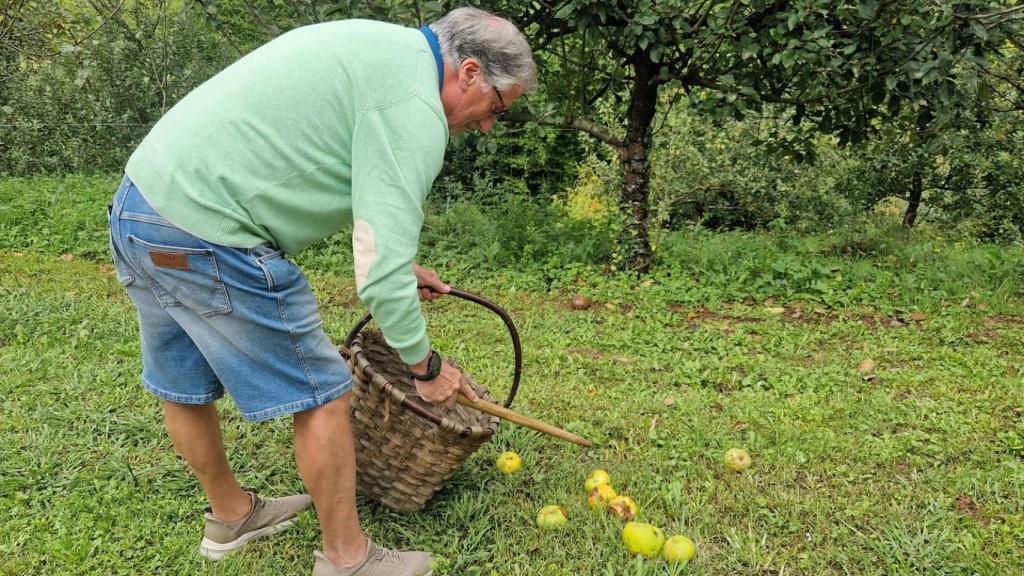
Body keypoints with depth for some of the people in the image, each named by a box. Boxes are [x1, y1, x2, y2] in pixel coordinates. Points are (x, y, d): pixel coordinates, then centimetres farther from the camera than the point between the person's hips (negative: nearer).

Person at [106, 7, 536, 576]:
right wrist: (426, 367, -4)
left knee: (184, 387, 24)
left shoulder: (377, 44, 15)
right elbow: (380, 273, -19)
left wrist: (399, 262, 23)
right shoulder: (414, 107, -15)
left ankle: (230, 514, 46)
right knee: (322, 398, 3)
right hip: (205, 238, -10)